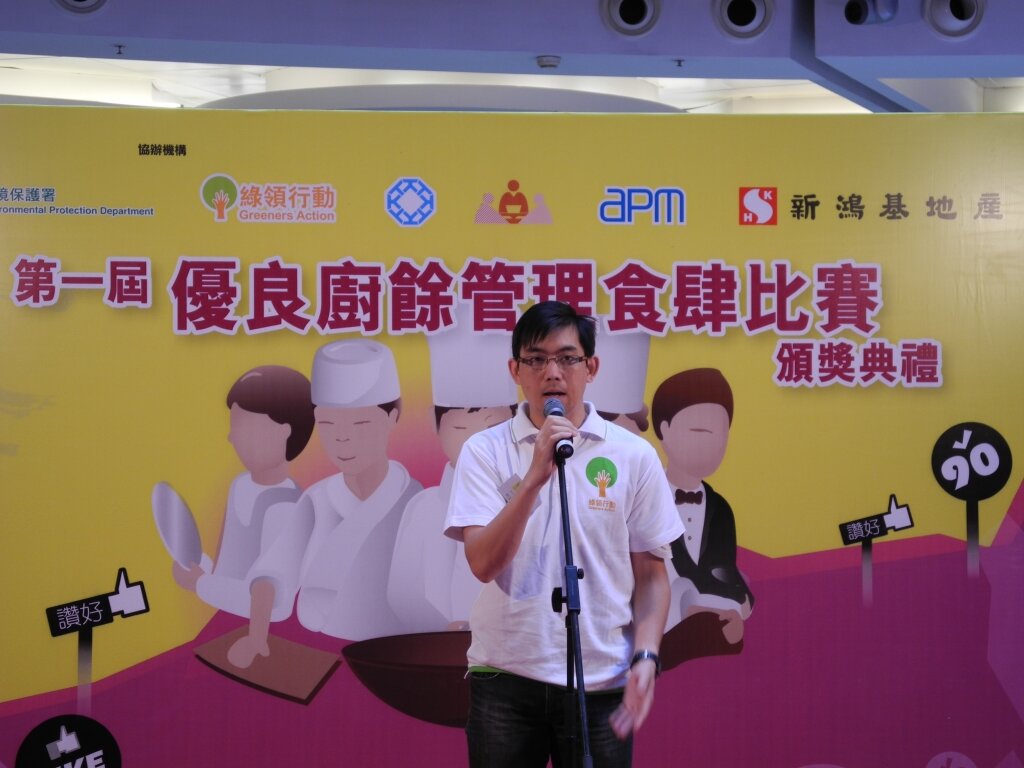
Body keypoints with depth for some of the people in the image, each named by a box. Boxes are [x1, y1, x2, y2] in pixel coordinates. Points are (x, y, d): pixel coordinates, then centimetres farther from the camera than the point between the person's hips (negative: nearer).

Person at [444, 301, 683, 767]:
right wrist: (536, 475, -21)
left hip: (602, 681, 1)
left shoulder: (634, 455, 0)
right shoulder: (484, 451, -2)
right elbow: (483, 564, -13)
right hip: (505, 676, 0)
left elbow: (650, 575, 4)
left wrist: (645, 658, -8)